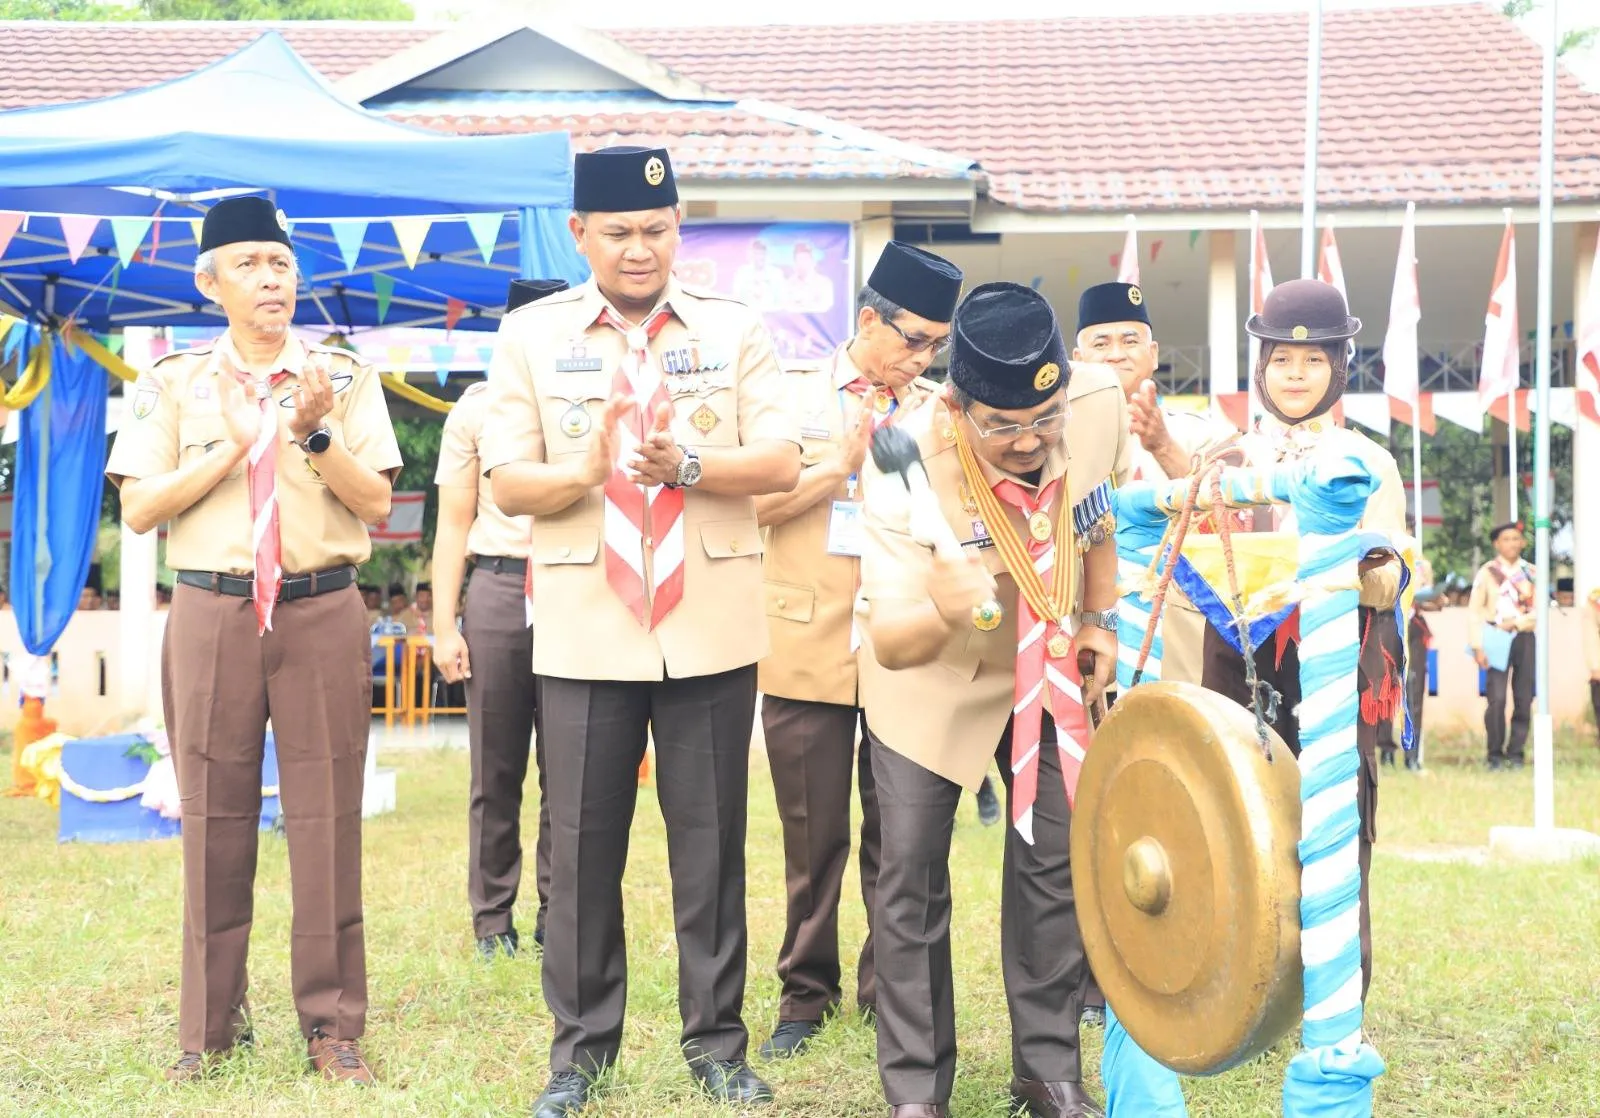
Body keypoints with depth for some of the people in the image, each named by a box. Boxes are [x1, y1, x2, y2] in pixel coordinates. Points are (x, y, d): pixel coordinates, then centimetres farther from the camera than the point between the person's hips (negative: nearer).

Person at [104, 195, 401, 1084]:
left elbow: (376, 501, 1)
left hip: (324, 614, 0)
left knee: (327, 818, 0)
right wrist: (237, 445, -8)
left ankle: (333, 1026, 8)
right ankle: (211, 1026, 13)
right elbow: (139, 508, 0)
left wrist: (314, 436, -13)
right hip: (212, 614, 0)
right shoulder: (175, 383, 8)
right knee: (214, 819, 3)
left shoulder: (345, 378, 8)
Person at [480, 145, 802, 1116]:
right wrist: (582, 472, -21)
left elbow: (782, 462, -3)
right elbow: (508, 483, -1)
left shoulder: (736, 330, 5)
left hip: (711, 630, 0)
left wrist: (690, 465, -20)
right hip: (584, 632, 0)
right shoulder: (531, 336, 5)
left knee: (711, 844, 6)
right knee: (582, 847, 4)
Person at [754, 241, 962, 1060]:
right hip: (809, 647, -1)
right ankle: (805, 993, 16)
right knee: (814, 834, 4)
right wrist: (840, 464, -8)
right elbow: (753, 503, -3)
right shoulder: (796, 397, 6)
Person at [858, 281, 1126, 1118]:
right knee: (912, 875, -1)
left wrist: (1101, 618, -1)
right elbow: (889, 646, -38)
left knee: (1054, 862, 5)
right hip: (933, 678, -3)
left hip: (1050, 666, 3)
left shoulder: (1101, 402, -26)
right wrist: (944, 611, -59)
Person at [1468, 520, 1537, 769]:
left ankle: (1516, 753, 11)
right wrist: (1477, 647, -9)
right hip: (1498, 640, -3)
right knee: (1497, 699, -12)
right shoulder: (1487, 572, 2)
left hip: (1525, 639, 3)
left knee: (1524, 700, 1)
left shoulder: (1531, 572, 10)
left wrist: (1516, 621, -12)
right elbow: (1474, 611, -1)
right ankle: (1495, 755, -2)